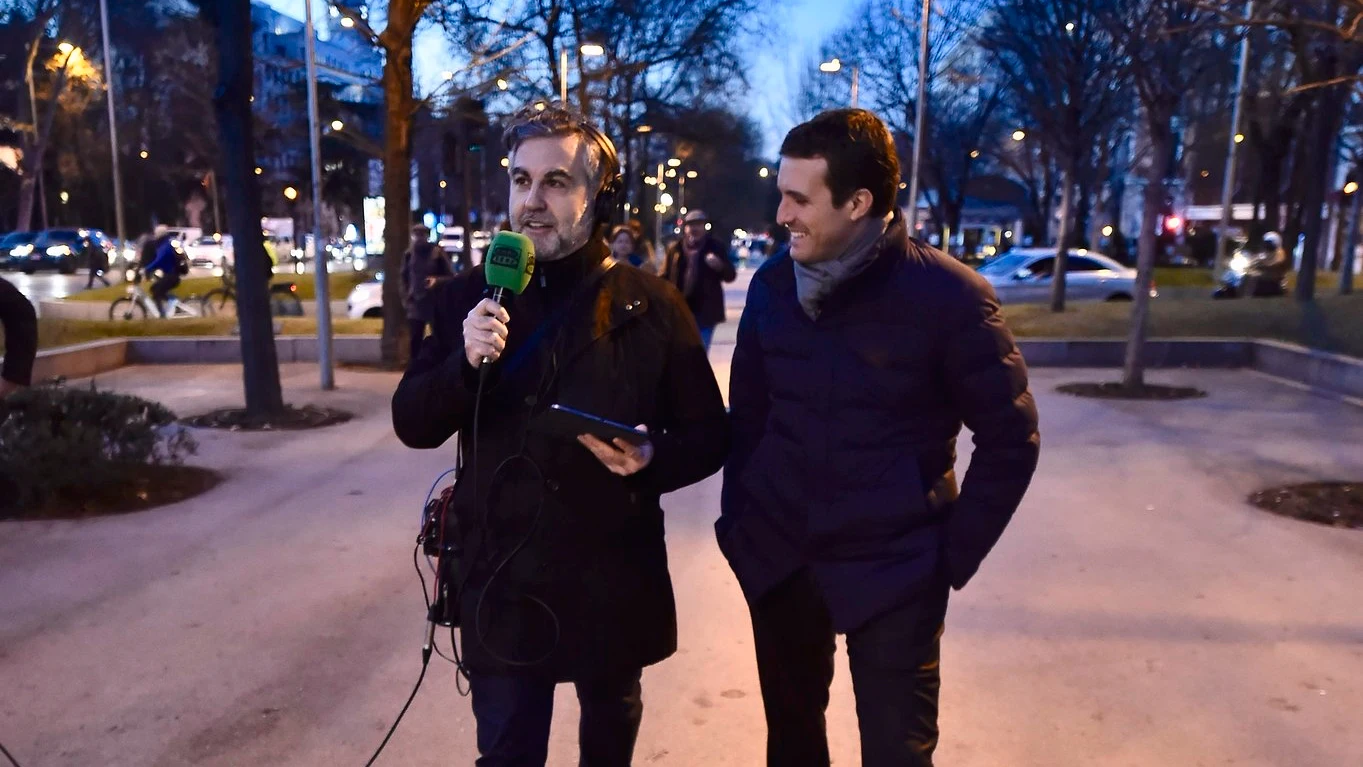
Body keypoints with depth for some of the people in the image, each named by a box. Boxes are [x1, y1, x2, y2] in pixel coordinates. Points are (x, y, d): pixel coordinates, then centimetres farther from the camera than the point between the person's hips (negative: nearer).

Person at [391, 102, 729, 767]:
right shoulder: (468, 298, -2)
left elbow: (709, 435, -3)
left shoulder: (651, 306, -8)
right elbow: (412, 426, -3)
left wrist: (652, 459, -25)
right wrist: (465, 363, -22)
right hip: (500, 581, 0)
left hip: (614, 581, 0)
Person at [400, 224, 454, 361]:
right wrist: (406, 296, 2)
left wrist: (436, 280, -19)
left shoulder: (437, 253, -1)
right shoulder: (409, 254, 8)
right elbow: (404, 278, 15)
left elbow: (451, 277, -1)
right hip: (415, 303, 3)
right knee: (415, 340, 2)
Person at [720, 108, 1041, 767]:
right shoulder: (773, 283, -1)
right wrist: (736, 522, 5)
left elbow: (1010, 438, -6)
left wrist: (953, 556, -7)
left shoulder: (947, 294, -13)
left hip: (893, 570, -3)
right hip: (777, 558, 4)